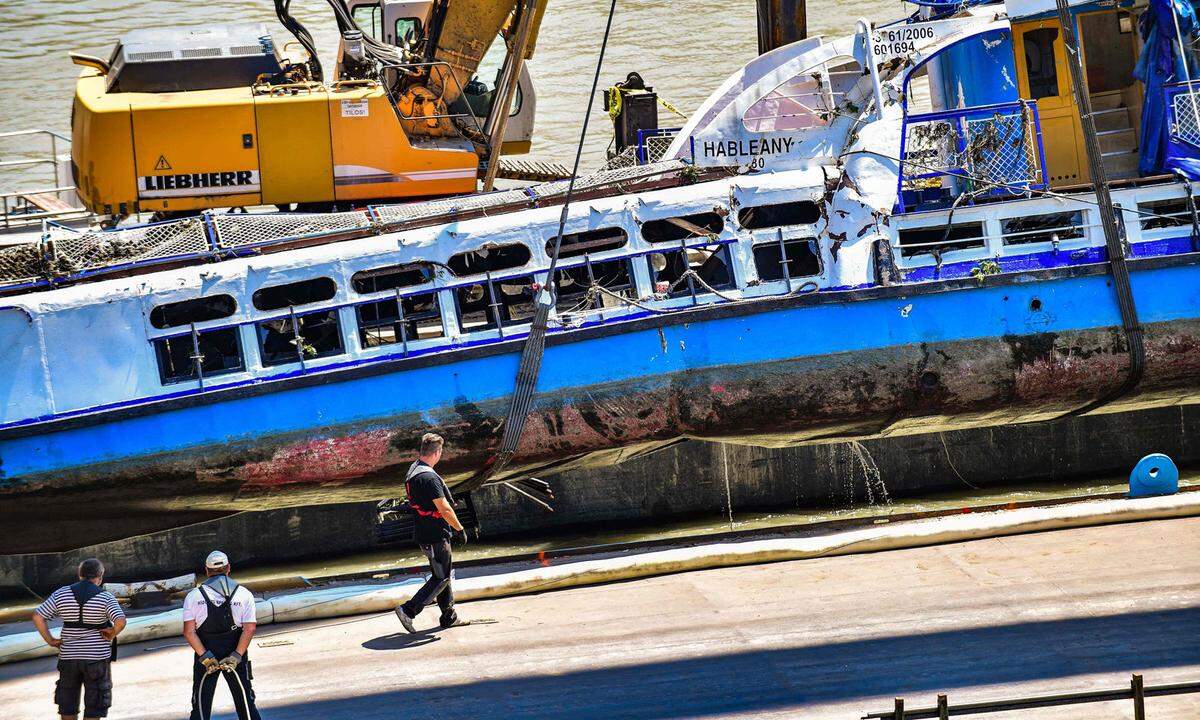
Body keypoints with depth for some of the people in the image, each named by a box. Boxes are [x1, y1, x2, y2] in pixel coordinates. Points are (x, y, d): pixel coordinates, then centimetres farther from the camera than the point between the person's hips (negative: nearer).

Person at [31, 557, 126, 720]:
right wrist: (112, 634, -4)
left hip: (69, 656, 3)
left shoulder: (61, 594, -1)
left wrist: (49, 640, 2)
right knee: (94, 707, 5)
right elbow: (120, 621, -23)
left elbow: (37, 616, -5)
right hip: (96, 657, -3)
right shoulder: (105, 598, -10)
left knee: (68, 706, 16)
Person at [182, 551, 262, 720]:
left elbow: (189, 632, -9)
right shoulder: (243, 594, 1)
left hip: (205, 654, 0)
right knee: (245, 704, 8)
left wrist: (205, 657, -14)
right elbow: (249, 629, -9)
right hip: (235, 652, 0)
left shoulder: (194, 596, 1)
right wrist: (236, 656, -14)